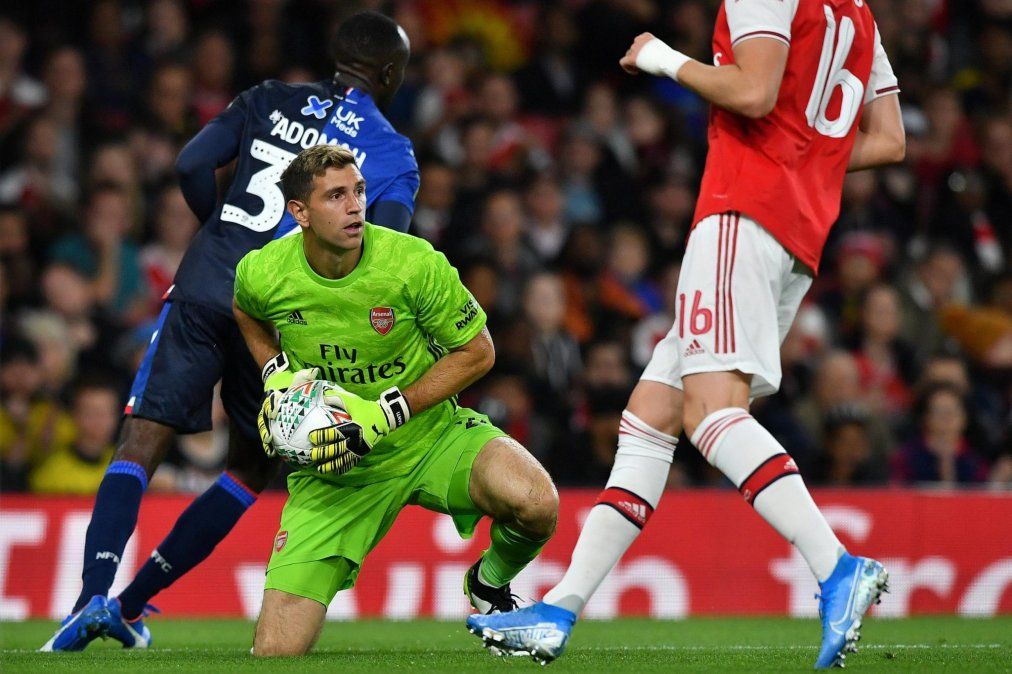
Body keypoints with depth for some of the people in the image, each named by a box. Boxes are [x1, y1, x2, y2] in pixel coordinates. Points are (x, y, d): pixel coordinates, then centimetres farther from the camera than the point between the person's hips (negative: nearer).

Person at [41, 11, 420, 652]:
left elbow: (192, 165, 1)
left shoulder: (270, 100, 13)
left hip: (205, 286, 1)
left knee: (141, 447, -1)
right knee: (250, 470, 17)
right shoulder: (394, 153, 6)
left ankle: (94, 594, -21)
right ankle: (132, 600, 9)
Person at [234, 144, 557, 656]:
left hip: (431, 436, -1)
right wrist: (276, 376, -2)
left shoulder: (414, 263, -20)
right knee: (276, 653, -12)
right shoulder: (262, 274, -12)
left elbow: (476, 352, -8)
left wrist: (384, 413, -17)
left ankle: (490, 583, 4)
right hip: (331, 466, 1)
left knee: (535, 505, -32)